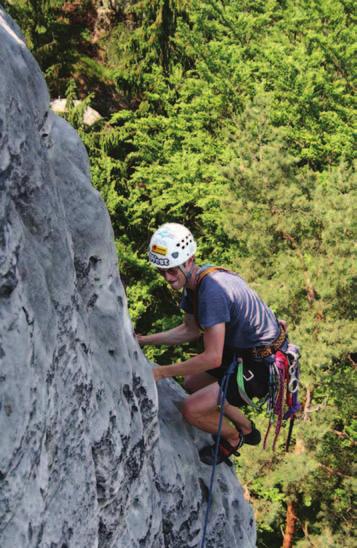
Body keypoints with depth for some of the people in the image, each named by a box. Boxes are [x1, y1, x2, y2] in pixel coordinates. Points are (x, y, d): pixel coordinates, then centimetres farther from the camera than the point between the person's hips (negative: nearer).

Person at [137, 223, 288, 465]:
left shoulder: (211, 290, -31)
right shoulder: (193, 280, 0)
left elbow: (212, 358, -31)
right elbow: (190, 330, 14)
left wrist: (163, 372, -22)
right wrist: (143, 340, 8)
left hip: (263, 365, -10)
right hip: (241, 351, 10)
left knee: (192, 410, -14)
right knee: (192, 384, 23)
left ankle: (232, 438, 16)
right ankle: (247, 430, 37)